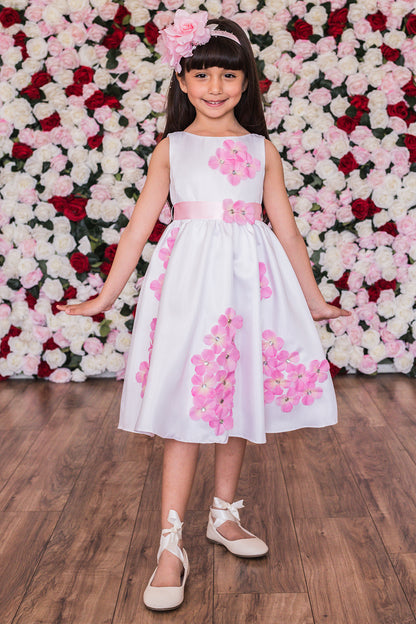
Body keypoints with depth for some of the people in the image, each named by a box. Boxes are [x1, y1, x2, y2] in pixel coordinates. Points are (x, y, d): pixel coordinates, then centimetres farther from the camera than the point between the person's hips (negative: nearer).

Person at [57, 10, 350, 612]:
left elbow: (285, 226, 14)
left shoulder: (262, 148, 11)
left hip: (251, 279, 3)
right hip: (190, 278, -2)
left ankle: (225, 514, 30)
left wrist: (313, 297, 17)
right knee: (185, 406, -5)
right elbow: (140, 225, 6)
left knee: (239, 398, 11)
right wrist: (107, 295, 5)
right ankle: (171, 545, 1)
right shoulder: (171, 149, 7)